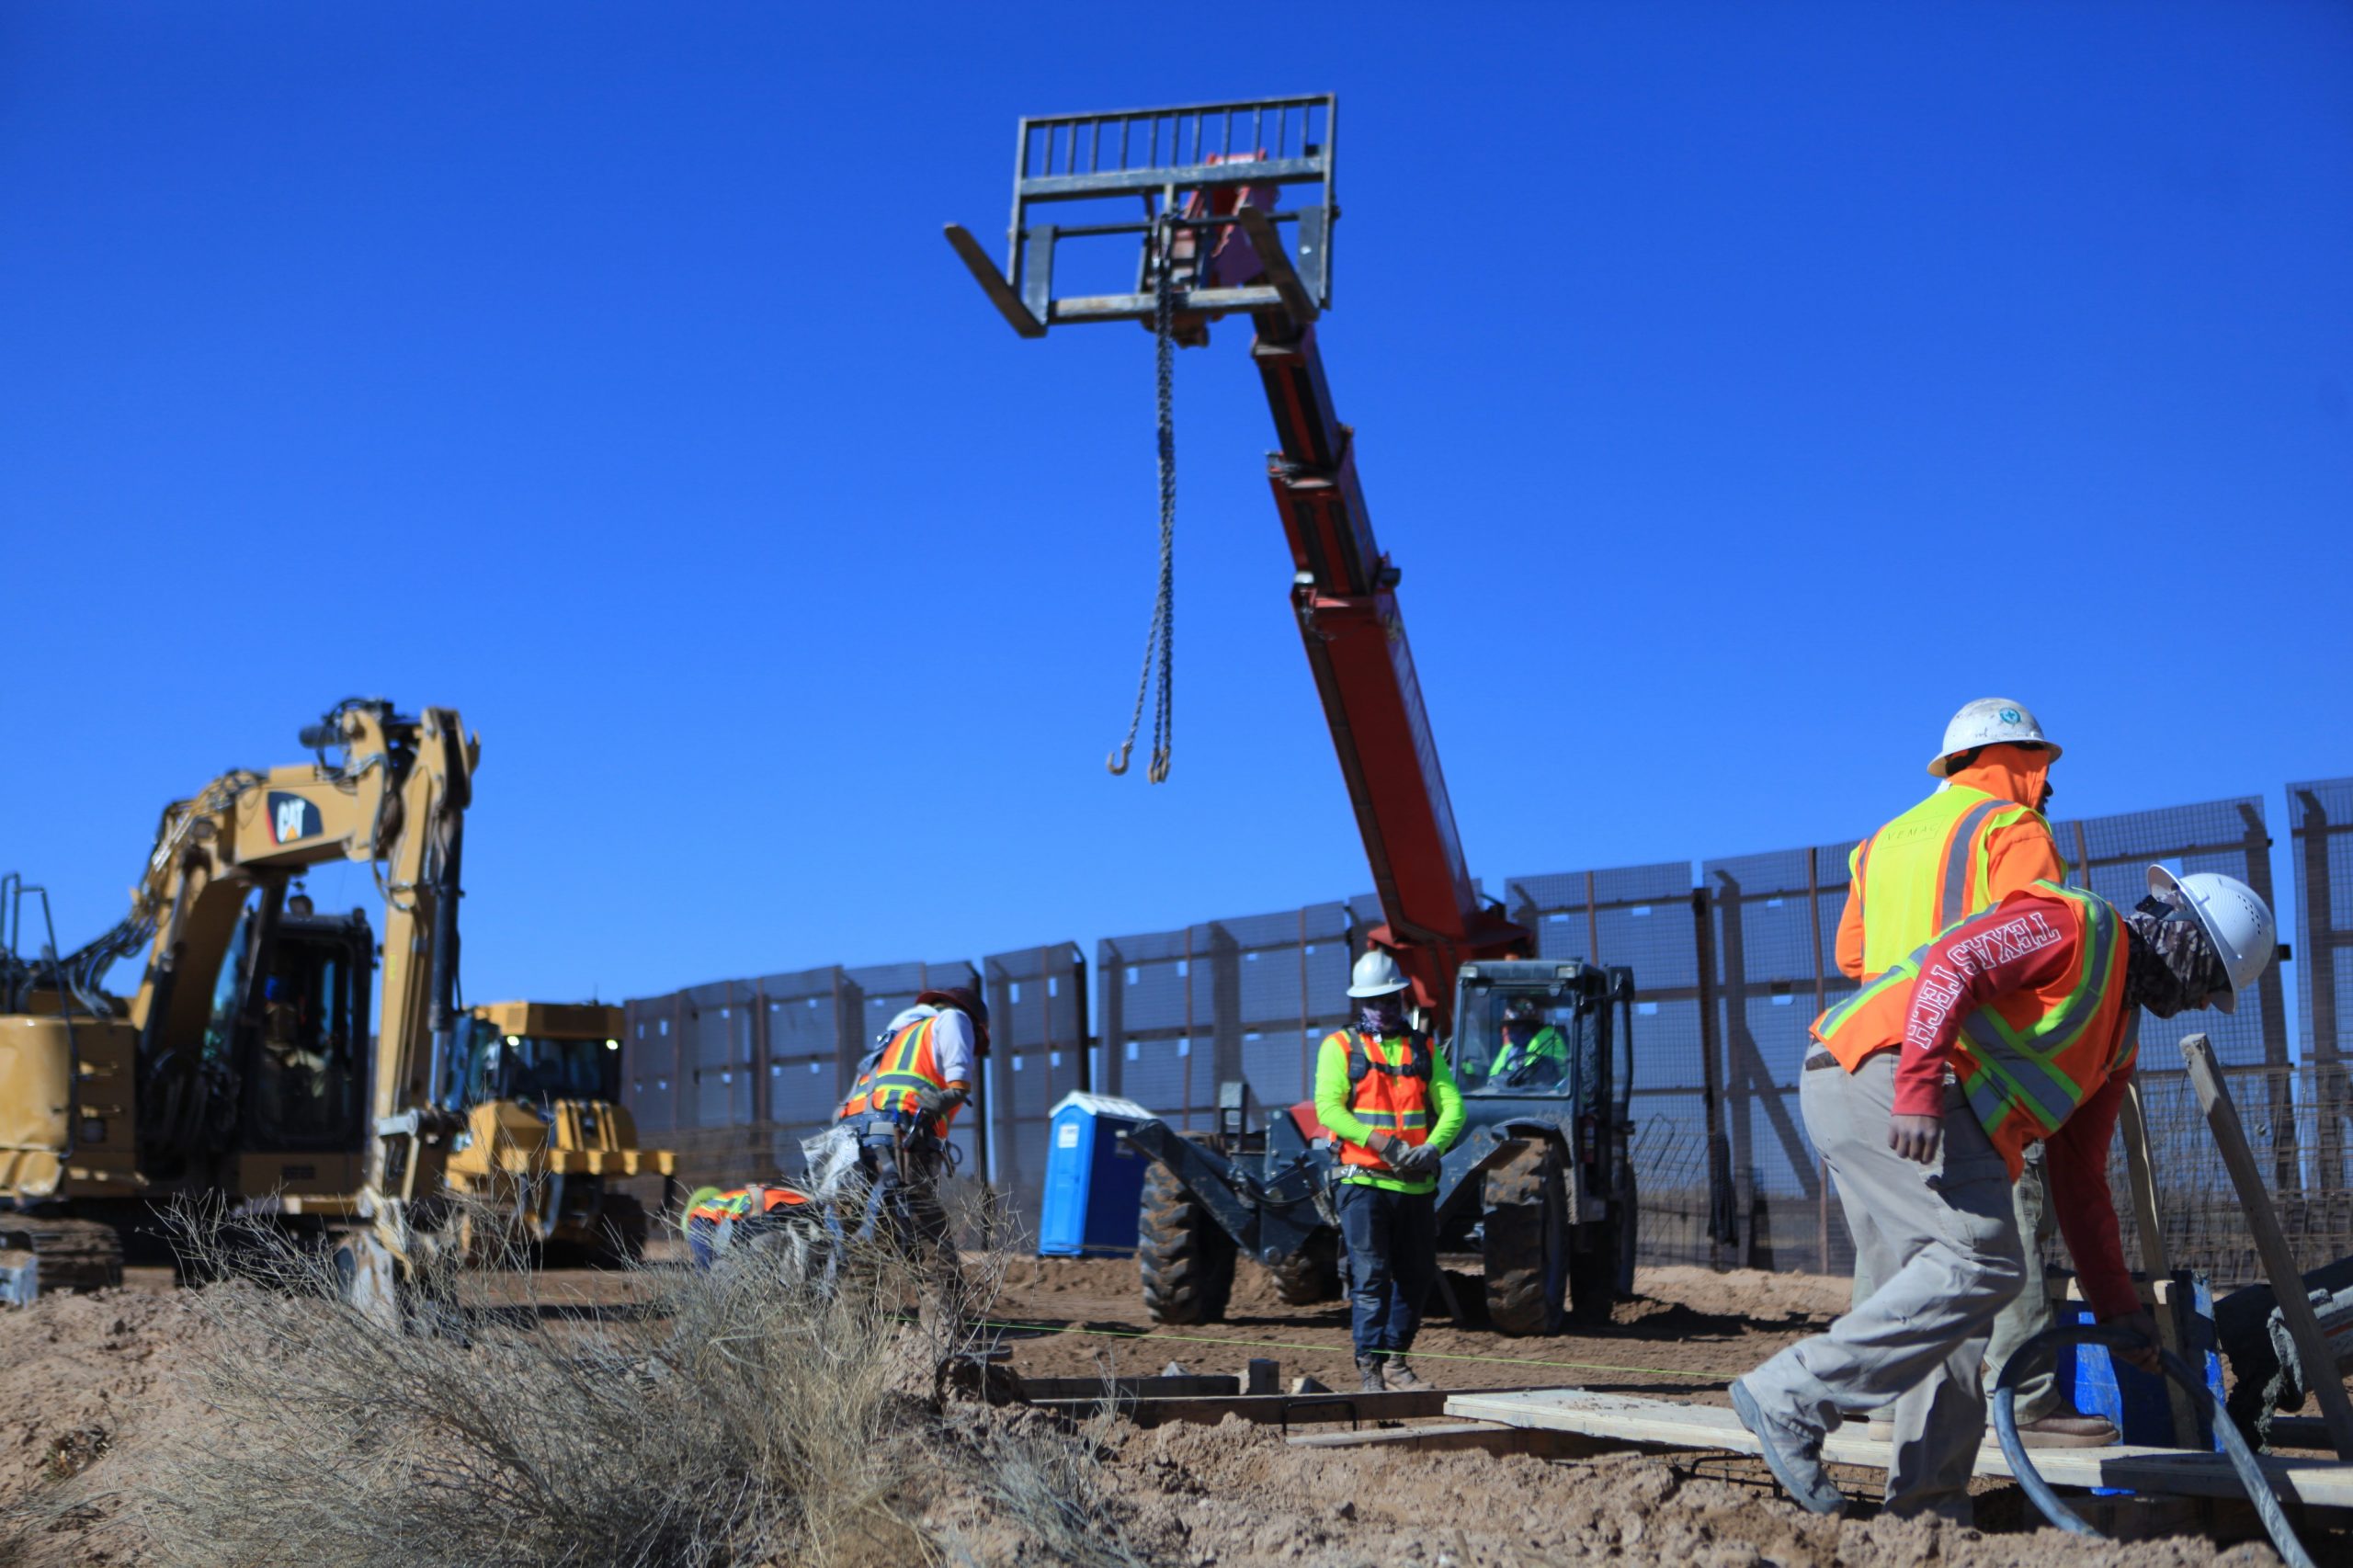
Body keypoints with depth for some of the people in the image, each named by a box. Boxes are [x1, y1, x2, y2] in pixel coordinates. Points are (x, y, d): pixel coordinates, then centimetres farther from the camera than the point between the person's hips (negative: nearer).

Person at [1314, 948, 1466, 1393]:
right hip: (1363, 1181, -4)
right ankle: (1369, 1367, -5)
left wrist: (1432, 1147, -16)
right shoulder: (1339, 1047, 3)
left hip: (1417, 1184, 4)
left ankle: (1394, 1359, 24)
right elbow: (1328, 1109, -9)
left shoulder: (1424, 1049, 13)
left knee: (1417, 1276, 10)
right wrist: (1380, 1141, -22)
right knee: (1371, 1277, -9)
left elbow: (1453, 1106, 4)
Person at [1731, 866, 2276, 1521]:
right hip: (1881, 1070, -11)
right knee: (1982, 1260, -19)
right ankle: (1794, 1398, -20)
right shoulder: (2078, 924, -3)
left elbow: (2079, 1177, 28)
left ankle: (1928, 1510, 8)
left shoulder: (2119, 1041, 26)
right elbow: (1953, 964, -18)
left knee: (1947, 1302, 7)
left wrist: (2117, 1305, 27)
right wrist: (1919, 1090, -29)